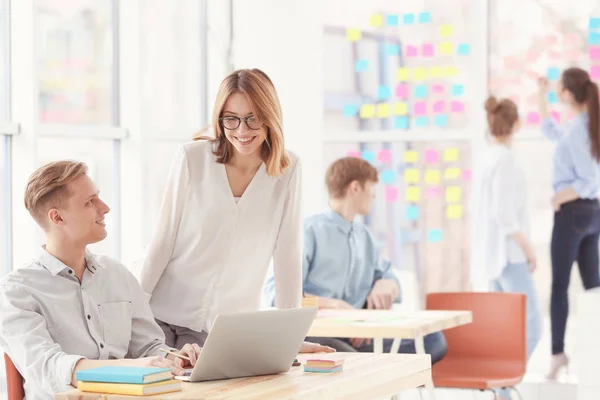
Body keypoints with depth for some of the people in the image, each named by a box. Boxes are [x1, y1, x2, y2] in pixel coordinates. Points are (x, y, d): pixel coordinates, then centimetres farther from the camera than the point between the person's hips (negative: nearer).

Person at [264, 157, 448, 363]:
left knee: (432, 340, -17)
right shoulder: (310, 230, -4)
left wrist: (385, 286, 1)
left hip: (356, 331, 7)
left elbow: (391, 280, 27)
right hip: (314, 334, -7)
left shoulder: (365, 236, 19)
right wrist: (333, 304, -26)